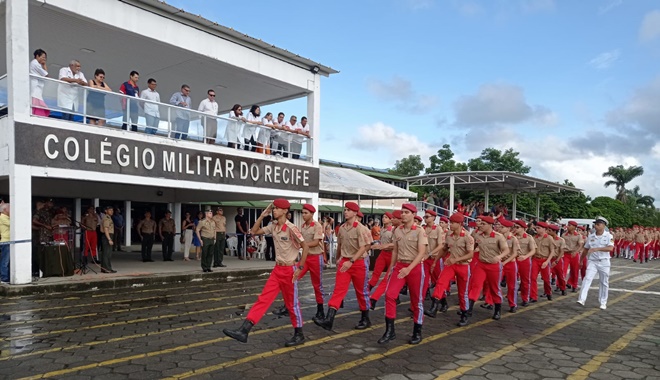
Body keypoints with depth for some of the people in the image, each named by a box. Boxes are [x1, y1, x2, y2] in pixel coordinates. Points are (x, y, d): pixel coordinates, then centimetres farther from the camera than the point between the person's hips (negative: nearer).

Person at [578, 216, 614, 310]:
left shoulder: (609, 236, -5)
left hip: (604, 262, -1)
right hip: (592, 261, 1)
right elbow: (585, 249, 14)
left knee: (604, 282, 9)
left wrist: (597, 249, -31)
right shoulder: (591, 236, 4)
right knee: (587, 279, -15)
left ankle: (603, 303, 21)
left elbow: (610, 248, -21)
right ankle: (582, 299, -22)